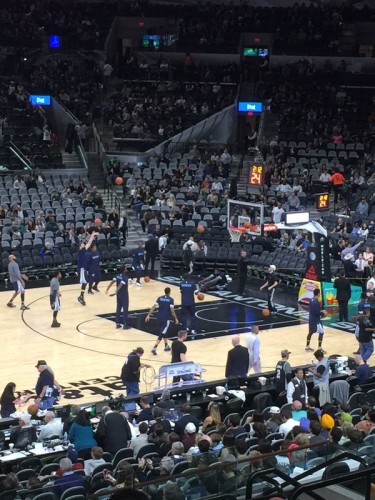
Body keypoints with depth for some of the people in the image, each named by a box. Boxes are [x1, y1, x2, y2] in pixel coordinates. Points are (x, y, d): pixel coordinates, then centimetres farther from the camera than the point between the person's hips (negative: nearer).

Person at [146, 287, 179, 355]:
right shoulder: (171, 300, -9)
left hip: (159, 317, 5)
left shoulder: (160, 298, 4)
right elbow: (172, 310, -13)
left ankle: (166, 346, 36)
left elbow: (154, 307, -2)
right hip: (166, 319, -5)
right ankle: (154, 348, -16)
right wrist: (176, 318, -4)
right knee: (161, 334, -5)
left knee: (164, 331, 25)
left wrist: (149, 315, 0)